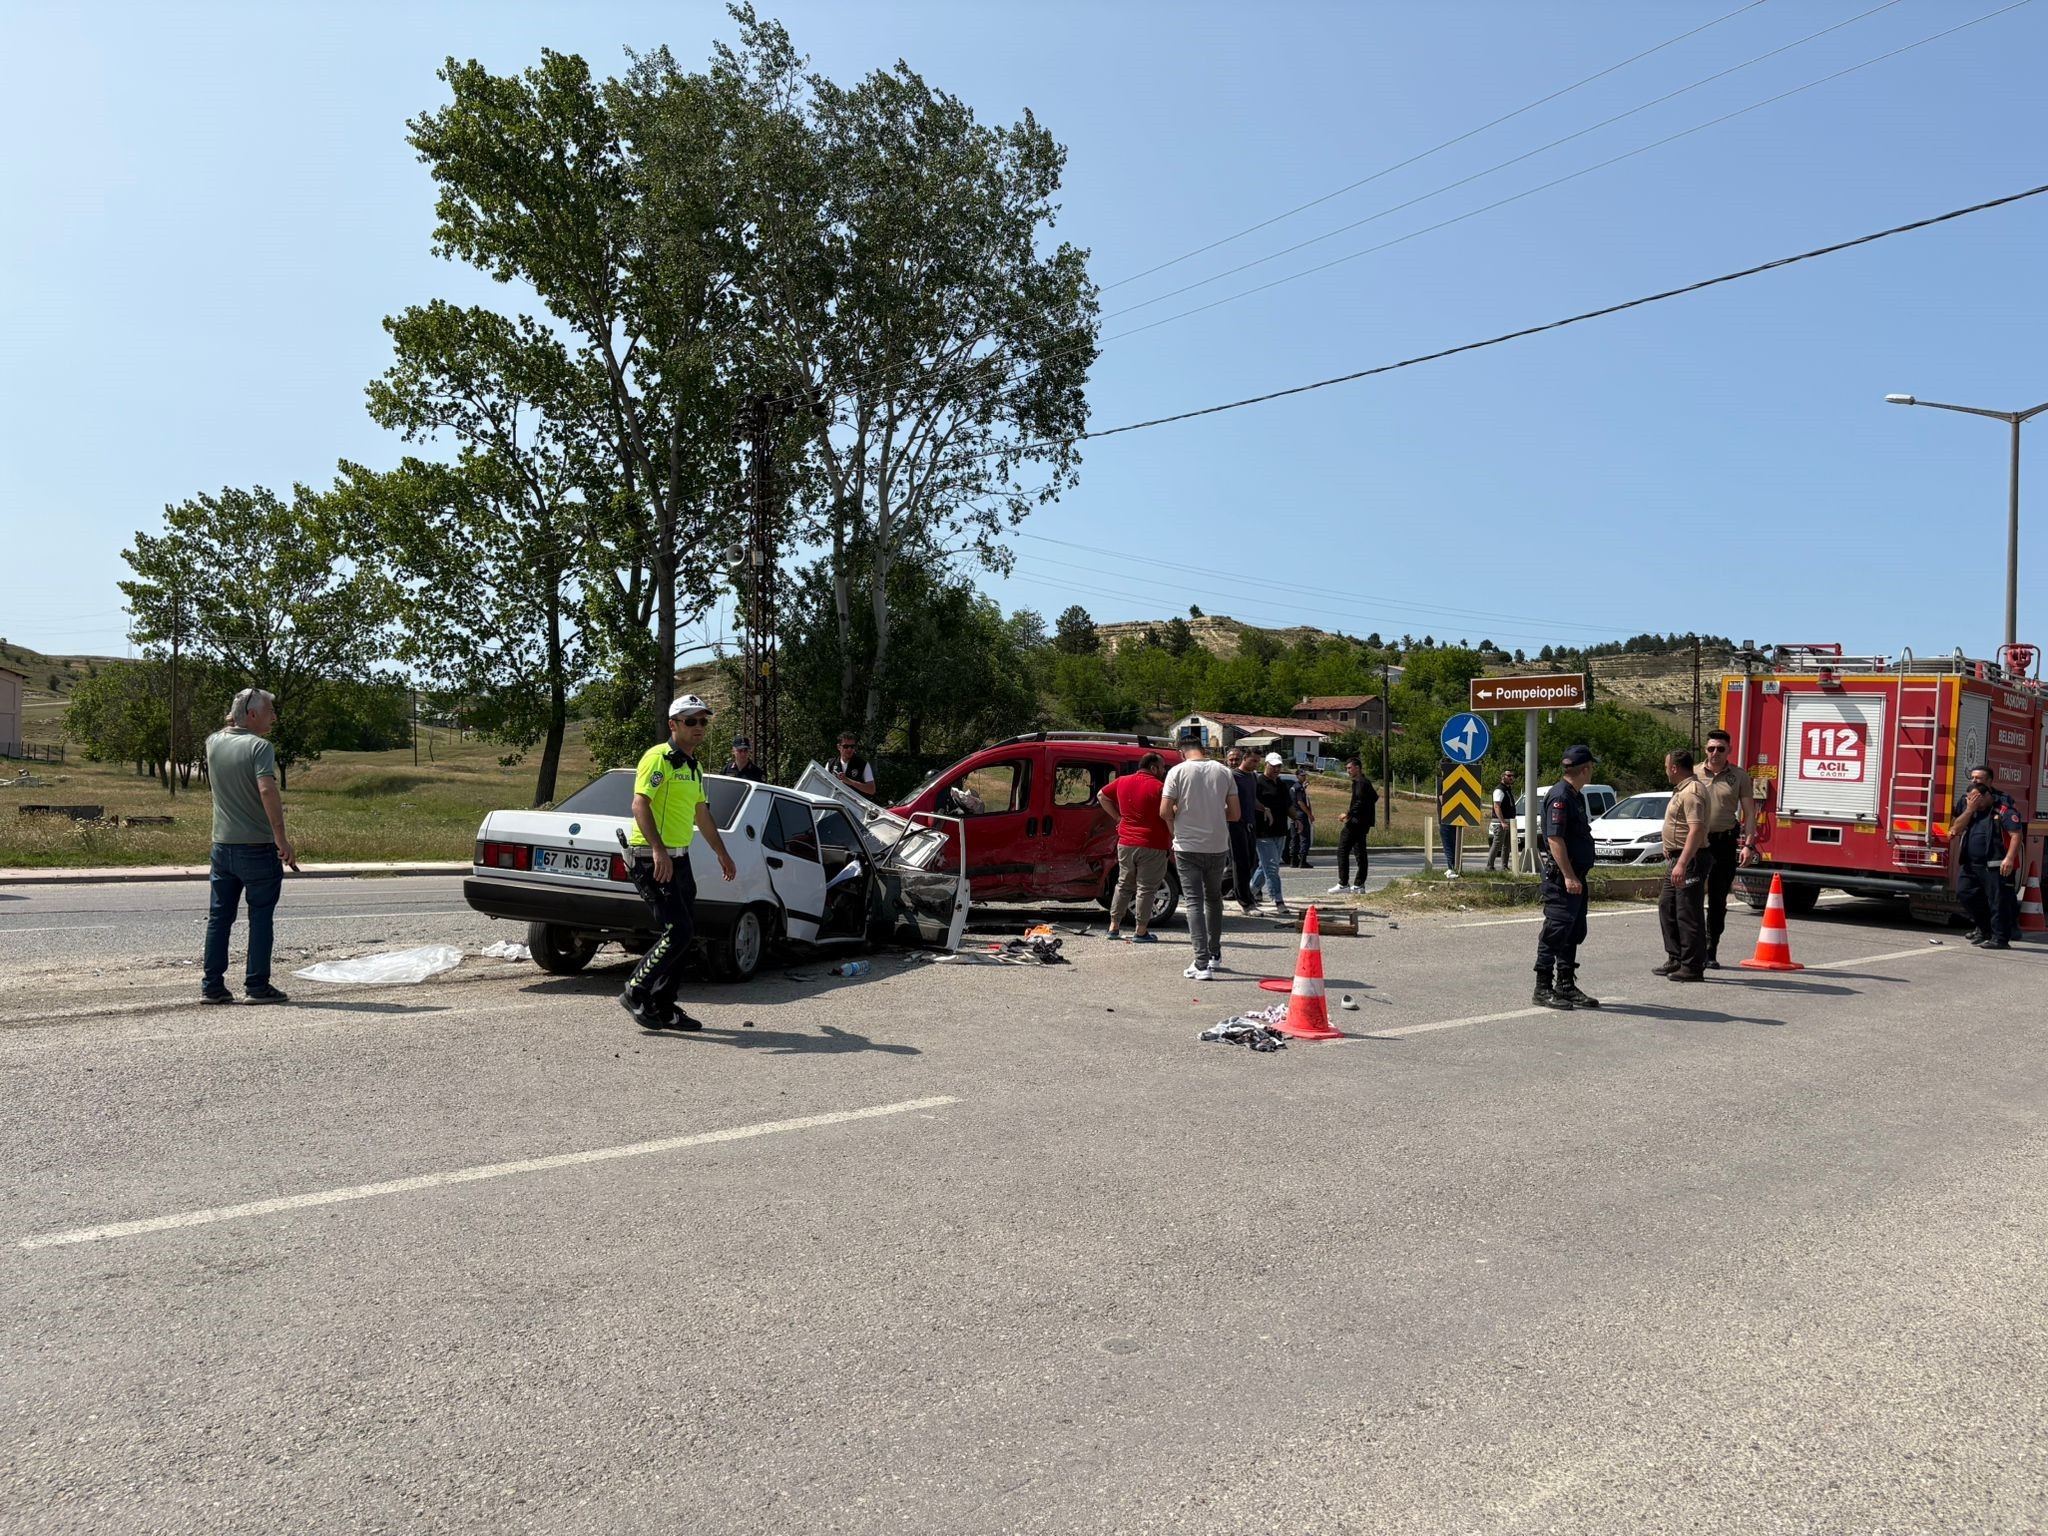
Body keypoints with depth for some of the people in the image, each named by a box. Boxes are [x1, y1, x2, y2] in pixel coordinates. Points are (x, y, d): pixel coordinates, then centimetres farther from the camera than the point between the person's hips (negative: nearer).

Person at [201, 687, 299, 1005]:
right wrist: (281, 837, -26)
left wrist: (232, 719, 19)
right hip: (258, 847, -6)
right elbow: (267, 790, -27)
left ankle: (212, 985, 15)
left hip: (222, 845, 6)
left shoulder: (214, 743, 5)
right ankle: (257, 985, 5)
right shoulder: (260, 746, -15)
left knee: (219, 917, 12)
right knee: (260, 917, 3)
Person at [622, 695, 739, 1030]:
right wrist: (658, 850, -32)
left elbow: (702, 814, 30)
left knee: (685, 932, 8)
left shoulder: (693, 767, 19)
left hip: (679, 858, 9)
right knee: (678, 930, -14)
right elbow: (639, 804, -21)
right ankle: (635, 993, 0)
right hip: (653, 858, -9)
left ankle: (663, 1007, 16)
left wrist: (722, 853, 34)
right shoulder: (658, 758, -10)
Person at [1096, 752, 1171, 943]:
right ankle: (1141, 931, 4)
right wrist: (1173, 844, -3)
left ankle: (1114, 927, 18)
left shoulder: (1122, 781, 7)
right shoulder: (1159, 787, -12)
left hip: (1125, 843, 6)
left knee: (1124, 885, 16)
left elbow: (1102, 796, 20)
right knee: (1146, 888, 2)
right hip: (1152, 846, -6)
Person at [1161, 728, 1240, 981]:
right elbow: (1235, 813, 3)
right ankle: (1215, 955, 30)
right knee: (1214, 898, 21)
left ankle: (1202, 965, -8)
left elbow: (1165, 812, -11)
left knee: (1194, 902, -1)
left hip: (1187, 847, -3)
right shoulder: (1224, 772, 2)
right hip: (1218, 846, 3)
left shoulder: (1178, 771, -7)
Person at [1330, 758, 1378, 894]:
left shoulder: (1360, 782, -13)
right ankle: (1359, 884, 14)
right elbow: (1374, 797, 27)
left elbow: (1360, 802, -23)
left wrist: (1348, 814, -20)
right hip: (1364, 823, 11)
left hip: (1356, 822, -11)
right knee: (1360, 853, 11)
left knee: (1342, 851, -9)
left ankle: (1343, 884, -12)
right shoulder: (1366, 782, 18)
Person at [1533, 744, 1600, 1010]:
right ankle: (1543, 989, 0)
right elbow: (1554, 839, -22)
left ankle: (1566, 986, 22)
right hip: (1561, 877, -10)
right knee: (1555, 932, -6)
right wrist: (1569, 877, -25)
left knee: (1575, 933, 14)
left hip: (1576, 876, 10)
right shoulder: (1559, 796, -16)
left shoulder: (1575, 796, 16)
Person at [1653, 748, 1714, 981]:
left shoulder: (1692, 792, -18)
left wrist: (1682, 864, -33)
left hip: (1691, 859, -11)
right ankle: (1676, 958, 23)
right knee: (1666, 906, 16)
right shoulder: (1683, 790, 16)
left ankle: (1693, 967, -2)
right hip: (1680, 859, 11)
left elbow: (1696, 830, -28)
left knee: (1688, 914, -7)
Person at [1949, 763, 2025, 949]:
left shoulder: (2004, 808, -10)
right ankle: (1984, 927, 24)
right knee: (1965, 892, 10)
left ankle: (2000, 938, -1)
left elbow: (2017, 834, -17)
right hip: (1971, 863, 8)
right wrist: (1969, 809, -9)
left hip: (1996, 865, -8)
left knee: (1998, 900, -5)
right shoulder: (1967, 806, 10)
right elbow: (1956, 829, 3)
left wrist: (2010, 858, -27)